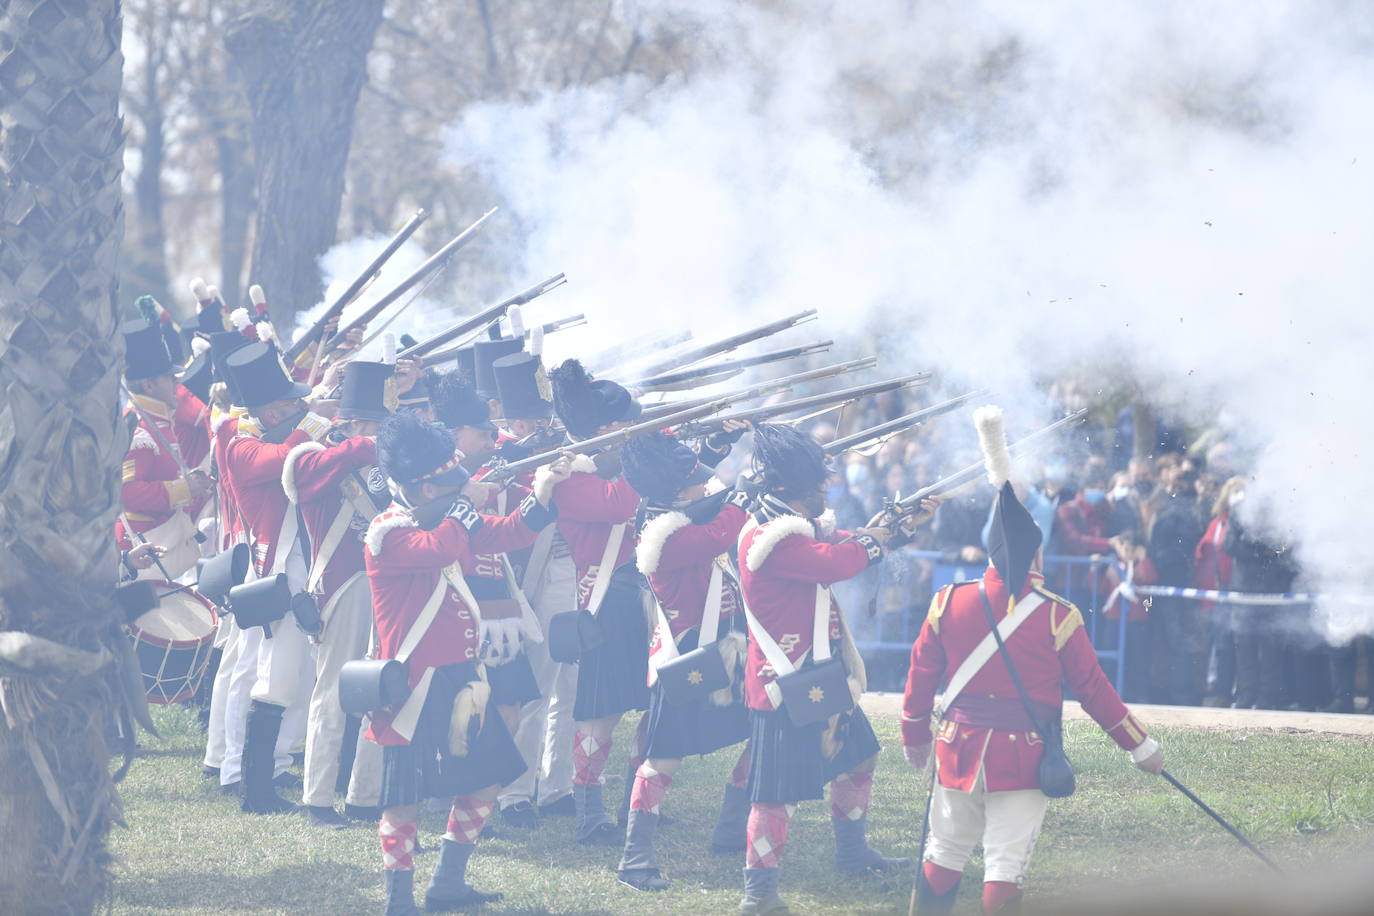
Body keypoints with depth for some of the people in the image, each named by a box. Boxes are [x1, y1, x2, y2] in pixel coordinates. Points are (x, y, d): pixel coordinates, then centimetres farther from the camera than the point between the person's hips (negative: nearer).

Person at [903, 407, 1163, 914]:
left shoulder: (948, 603, -3)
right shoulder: (1058, 617, -10)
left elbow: (921, 674, 5)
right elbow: (1093, 690, -4)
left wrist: (915, 735, 20)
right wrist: (1142, 748, 7)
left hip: (960, 748, 3)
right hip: (1023, 756, -3)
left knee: (945, 852, 15)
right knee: (1007, 863, 1)